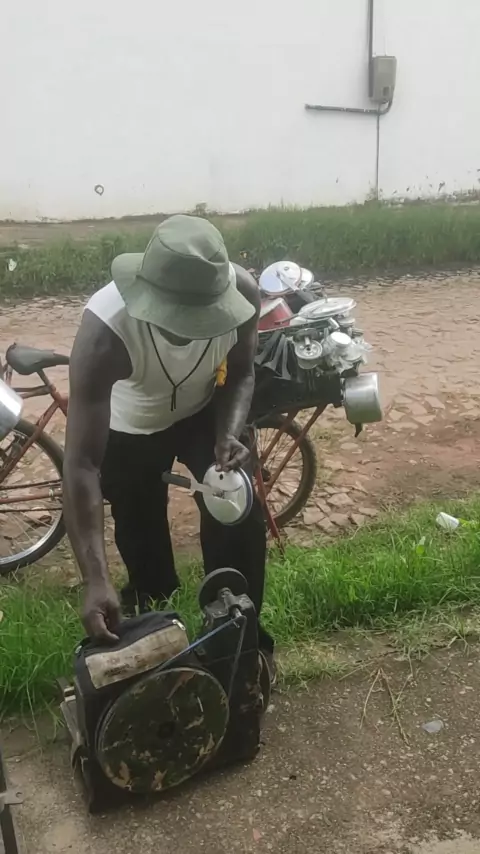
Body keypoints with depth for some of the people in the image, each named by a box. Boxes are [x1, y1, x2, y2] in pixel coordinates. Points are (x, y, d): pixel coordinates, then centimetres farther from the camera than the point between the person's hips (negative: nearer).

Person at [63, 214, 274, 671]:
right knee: (137, 524, 11)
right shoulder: (105, 330, -42)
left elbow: (241, 371, -10)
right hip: (127, 425, -1)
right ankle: (151, 597, 46)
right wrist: (96, 580, -46)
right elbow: (81, 463, -41)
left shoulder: (242, 291, -33)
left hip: (204, 409, 2)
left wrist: (229, 433, -30)